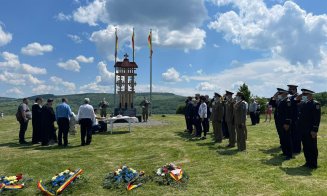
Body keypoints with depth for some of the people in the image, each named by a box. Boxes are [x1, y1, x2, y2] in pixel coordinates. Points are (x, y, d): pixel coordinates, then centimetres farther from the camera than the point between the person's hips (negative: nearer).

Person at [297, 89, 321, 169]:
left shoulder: (315, 104, -10)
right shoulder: (303, 104, 12)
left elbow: (317, 118, -16)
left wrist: (314, 130, -19)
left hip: (310, 131, -7)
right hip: (303, 130, 7)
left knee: (312, 147, 4)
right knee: (305, 147, 14)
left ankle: (313, 164, 15)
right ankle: (308, 162, 26)